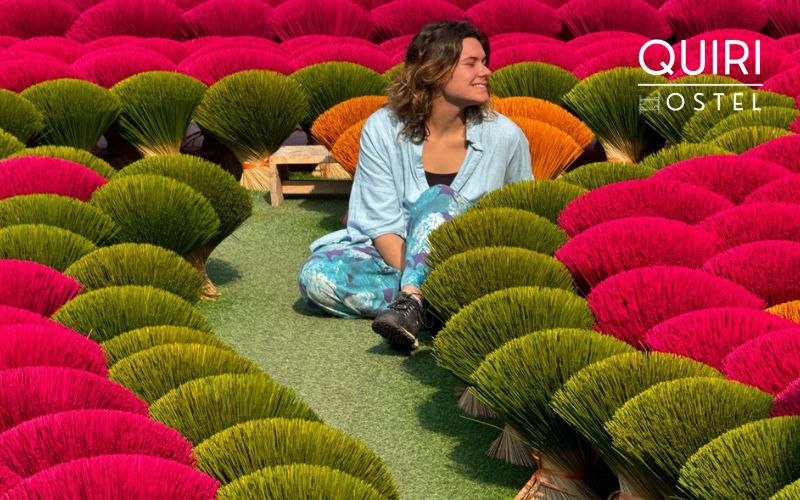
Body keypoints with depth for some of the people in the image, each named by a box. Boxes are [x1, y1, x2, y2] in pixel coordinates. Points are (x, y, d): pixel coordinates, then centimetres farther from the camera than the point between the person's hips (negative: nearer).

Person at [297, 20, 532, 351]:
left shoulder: (505, 137, -6)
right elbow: (382, 224, -10)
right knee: (317, 275, -28)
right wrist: (413, 280, -25)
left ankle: (410, 303, -44)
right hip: (393, 256, 1)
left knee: (440, 198, -31)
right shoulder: (383, 129, -8)